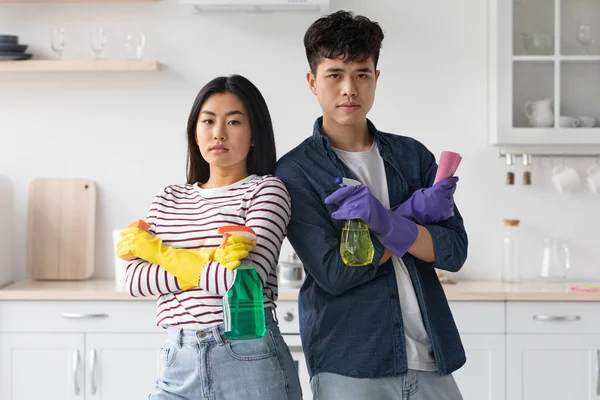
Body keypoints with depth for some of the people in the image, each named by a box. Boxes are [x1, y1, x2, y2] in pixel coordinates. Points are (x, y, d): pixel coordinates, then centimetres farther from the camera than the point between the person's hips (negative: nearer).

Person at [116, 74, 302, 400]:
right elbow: (135, 280, 0)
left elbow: (246, 279, -16)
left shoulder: (266, 191, -2)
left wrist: (153, 249, -6)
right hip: (180, 361, 4)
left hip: (249, 360, -4)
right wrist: (208, 260, -15)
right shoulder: (169, 199, 12)